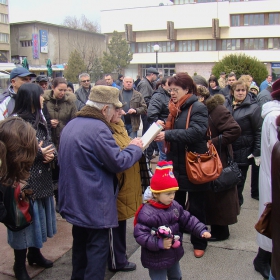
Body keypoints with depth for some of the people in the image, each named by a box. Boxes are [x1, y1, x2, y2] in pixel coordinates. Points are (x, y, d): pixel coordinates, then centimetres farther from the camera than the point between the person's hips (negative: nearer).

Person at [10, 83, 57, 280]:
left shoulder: (40, 119, 10)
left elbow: (49, 144, 12)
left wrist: (51, 154, -9)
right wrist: (37, 153, -20)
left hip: (42, 179, 8)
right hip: (25, 181, -8)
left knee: (39, 216, 19)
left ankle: (35, 253, 40)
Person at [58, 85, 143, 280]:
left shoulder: (71, 125, 8)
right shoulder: (98, 128, -22)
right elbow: (118, 162, -19)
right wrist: (135, 148, -1)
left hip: (75, 199, 10)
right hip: (94, 202, -9)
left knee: (80, 243, 23)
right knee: (97, 248, 4)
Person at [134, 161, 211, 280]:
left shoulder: (174, 206, -4)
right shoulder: (146, 213, -28)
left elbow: (188, 219, 3)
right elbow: (140, 235, -28)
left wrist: (201, 230, -9)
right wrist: (159, 243, -35)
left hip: (174, 254, 7)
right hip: (156, 259, -7)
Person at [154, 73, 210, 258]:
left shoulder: (198, 108, -14)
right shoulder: (175, 108, 9)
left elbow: (196, 132, -28)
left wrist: (168, 135, -30)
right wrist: (162, 130, -6)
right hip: (176, 166, 7)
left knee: (196, 208, 9)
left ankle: (199, 243, 27)